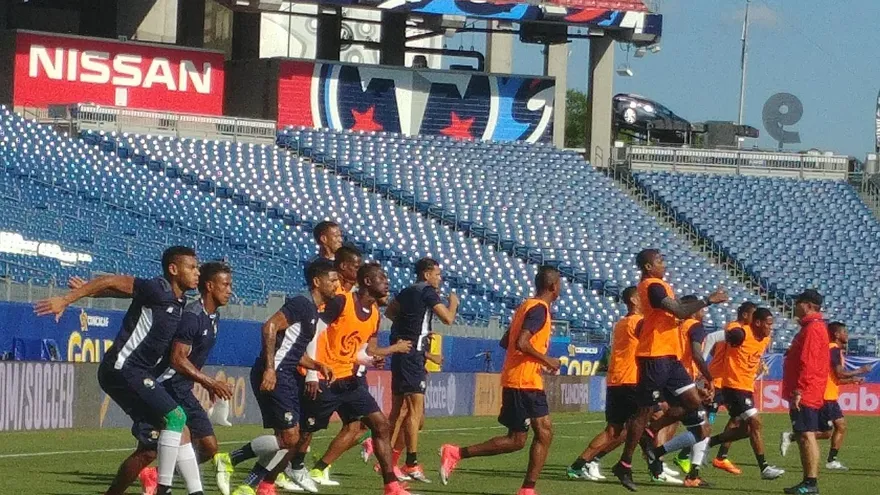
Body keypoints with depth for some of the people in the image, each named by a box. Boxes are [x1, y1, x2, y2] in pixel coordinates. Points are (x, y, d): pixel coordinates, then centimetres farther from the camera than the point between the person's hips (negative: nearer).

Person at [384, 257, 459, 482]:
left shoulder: (407, 291, 15)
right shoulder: (428, 292, -8)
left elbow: (390, 312, 29)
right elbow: (448, 318, -15)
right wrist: (453, 302, 5)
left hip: (400, 352, 9)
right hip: (414, 353, -9)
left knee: (398, 409, 13)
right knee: (415, 409, -10)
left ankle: (387, 460, 14)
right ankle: (412, 463, -15)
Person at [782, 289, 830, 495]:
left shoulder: (813, 329, -14)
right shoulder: (813, 327, 20)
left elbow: (808, 363, -22)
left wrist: (798, 391, -23)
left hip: (805, 393, -11)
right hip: (807, 394, 11)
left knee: (806, 434, -12)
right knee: (803, 435, 12)